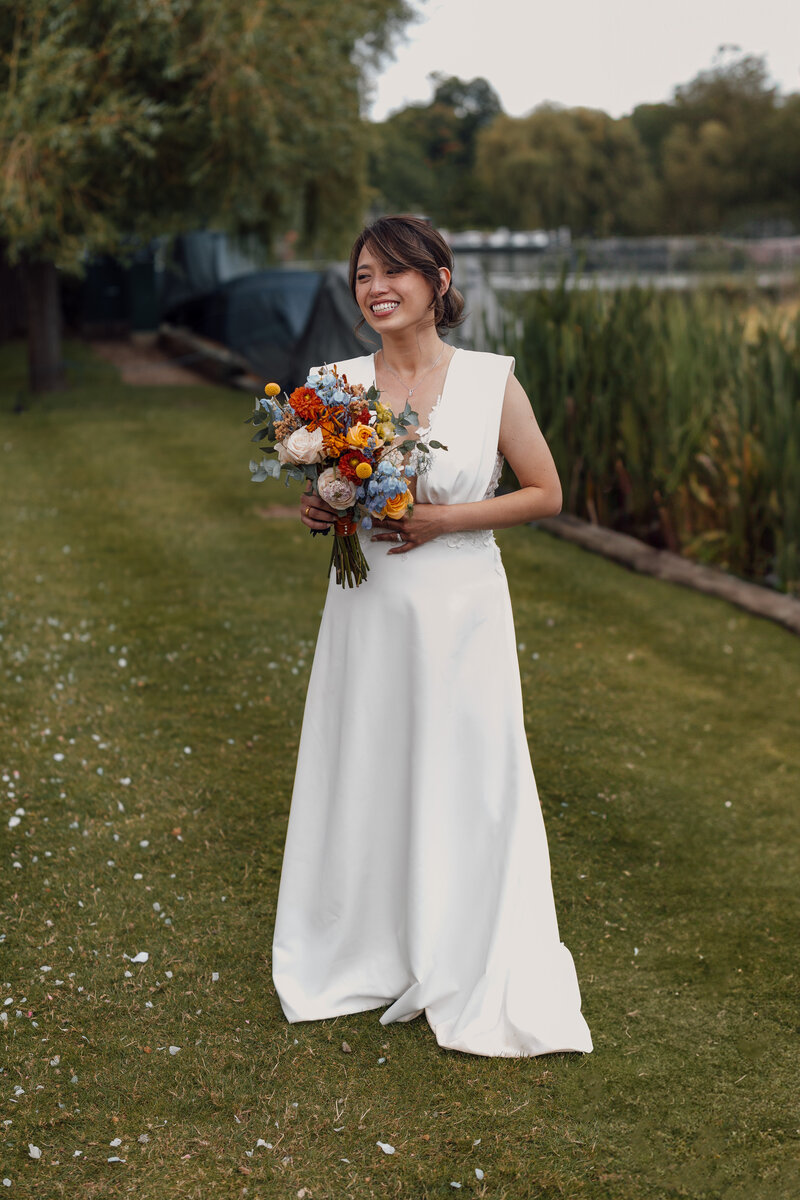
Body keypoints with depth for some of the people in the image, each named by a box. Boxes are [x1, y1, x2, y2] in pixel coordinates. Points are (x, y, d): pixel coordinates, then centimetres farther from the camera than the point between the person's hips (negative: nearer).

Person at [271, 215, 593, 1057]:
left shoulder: (490, 381, -6)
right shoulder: (341, 384, 3)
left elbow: (545, 492, -2)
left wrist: (445, 519, -14)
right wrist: (318, 513, -7)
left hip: (458, 610, -3)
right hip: (366, 608, 3)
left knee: (462, 786, 3)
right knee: (364, 779, 11)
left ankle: (474, 984, 20)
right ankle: (368, 956, 30)